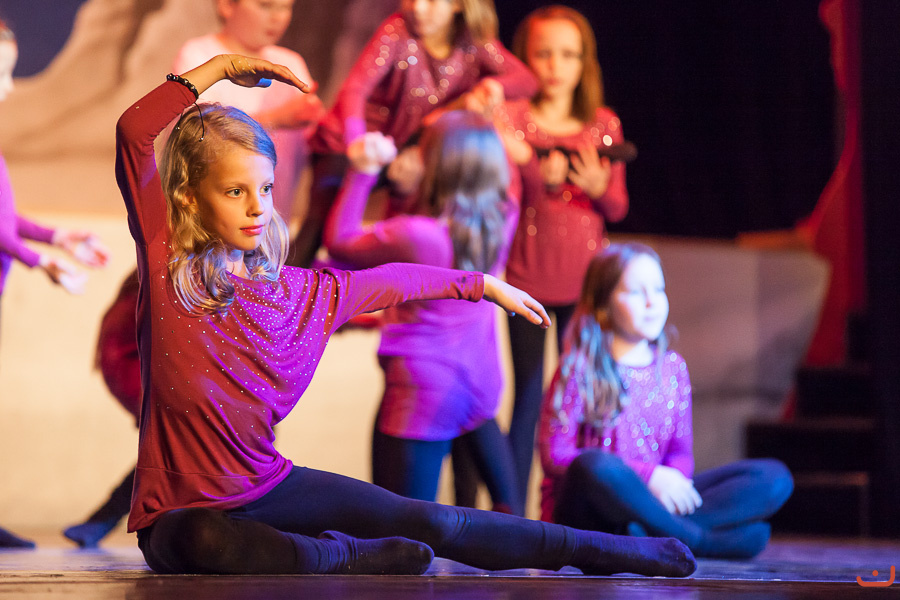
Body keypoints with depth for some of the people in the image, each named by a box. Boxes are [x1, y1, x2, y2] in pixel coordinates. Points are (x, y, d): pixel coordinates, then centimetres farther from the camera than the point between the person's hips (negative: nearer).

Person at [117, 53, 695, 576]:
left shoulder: (297, 292, 3)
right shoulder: (167, 264, -13)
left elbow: (387, 282, 23)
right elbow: (134, 132, -23)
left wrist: (485, 284, 31)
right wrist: (221, 67, -21)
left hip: (269, 486, 5)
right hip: (180, 512, -5)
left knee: (433, 523, 2)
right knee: (210, 545, -43)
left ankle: (597, 548, 14)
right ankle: (344, 557, -21)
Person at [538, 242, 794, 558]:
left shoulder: (672, 367, 13)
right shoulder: (578, 370, -4)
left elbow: (681, 451, 11)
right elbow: (554, 456, -12)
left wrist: (673, 480, -16)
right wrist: (648, 476, -19)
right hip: (582, 509, -6)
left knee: (773, 477, -10)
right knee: (595, 465, -41)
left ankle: (641, 532, -28)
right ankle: (699, 540, -24)